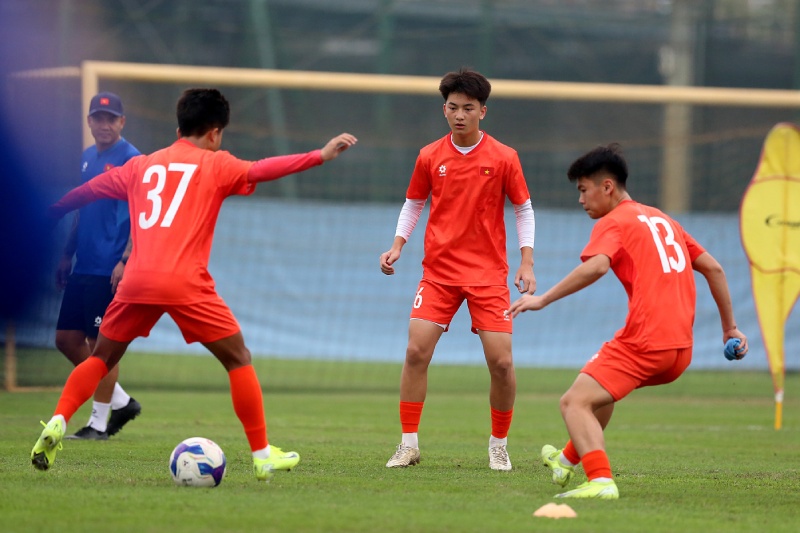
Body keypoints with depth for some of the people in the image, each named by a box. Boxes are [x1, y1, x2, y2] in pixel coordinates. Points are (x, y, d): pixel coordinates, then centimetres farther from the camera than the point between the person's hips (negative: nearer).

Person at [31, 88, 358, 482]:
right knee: (239, 359, 8)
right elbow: (261, 170, -6)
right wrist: (320, 156, -9)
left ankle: (57, 424, 0)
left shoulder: (141, 165, 21)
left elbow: (88, 190, 31)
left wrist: (49, 213, 47)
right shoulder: (215, 164, 8)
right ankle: (262, 455, 6)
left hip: (137, 280, 4)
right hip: (185, 284, -4)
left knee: (102, 358, 20)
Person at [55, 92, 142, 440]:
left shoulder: (131, 160, -10)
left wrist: (125, 260, -22)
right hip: (84, 266, 8)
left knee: (101, 343, -4)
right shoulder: (88, 157, 14)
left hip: (111, 270, -8)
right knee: (67, 338, 8)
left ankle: (99, 423, 5)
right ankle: (121, 401, 20)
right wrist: (68, 254, 20)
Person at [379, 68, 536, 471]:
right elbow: (413, 203, 14)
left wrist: (526, 263, -3)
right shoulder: (430, 157, 2)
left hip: (488, 272, -1)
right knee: (416, 351, -11)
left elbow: (524, 209, 5)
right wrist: (397, 246, 1)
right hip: (439, 270, 1)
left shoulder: (503, 158, -3)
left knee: (501, 362, -7)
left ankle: (499, 446, 12)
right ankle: (409, 444, -1)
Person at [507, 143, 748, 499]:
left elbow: (596, 267, -22)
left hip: (643, 343, -9)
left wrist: (543, 299, -22)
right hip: (681, 349, 9)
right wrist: (730, 327, 28)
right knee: (603, 386, 32)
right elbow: (712, 268, 24)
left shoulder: (613, 223, -2)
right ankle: (570, 459, 44)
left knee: (575, 403, -10)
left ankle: (601, 481, -29)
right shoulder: (663, 220, 23)